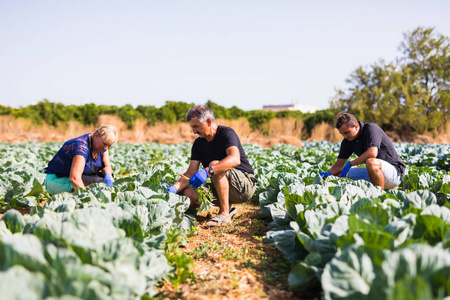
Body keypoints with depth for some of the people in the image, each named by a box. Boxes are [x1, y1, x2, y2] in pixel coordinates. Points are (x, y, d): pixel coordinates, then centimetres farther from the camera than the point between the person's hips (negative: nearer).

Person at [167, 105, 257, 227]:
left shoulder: (227, 133, -15)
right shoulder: (198, 143, 6)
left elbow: (235, 160, -34)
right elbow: (191, 172, 0)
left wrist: (207, 171, -45)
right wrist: (174, 187, -18)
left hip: (245, 185, -7)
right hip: (221, 188, 7)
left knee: (215, 165, -32)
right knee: (187, 193, -12)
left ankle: (224, 213, -24)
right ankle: (227, 207, 0)